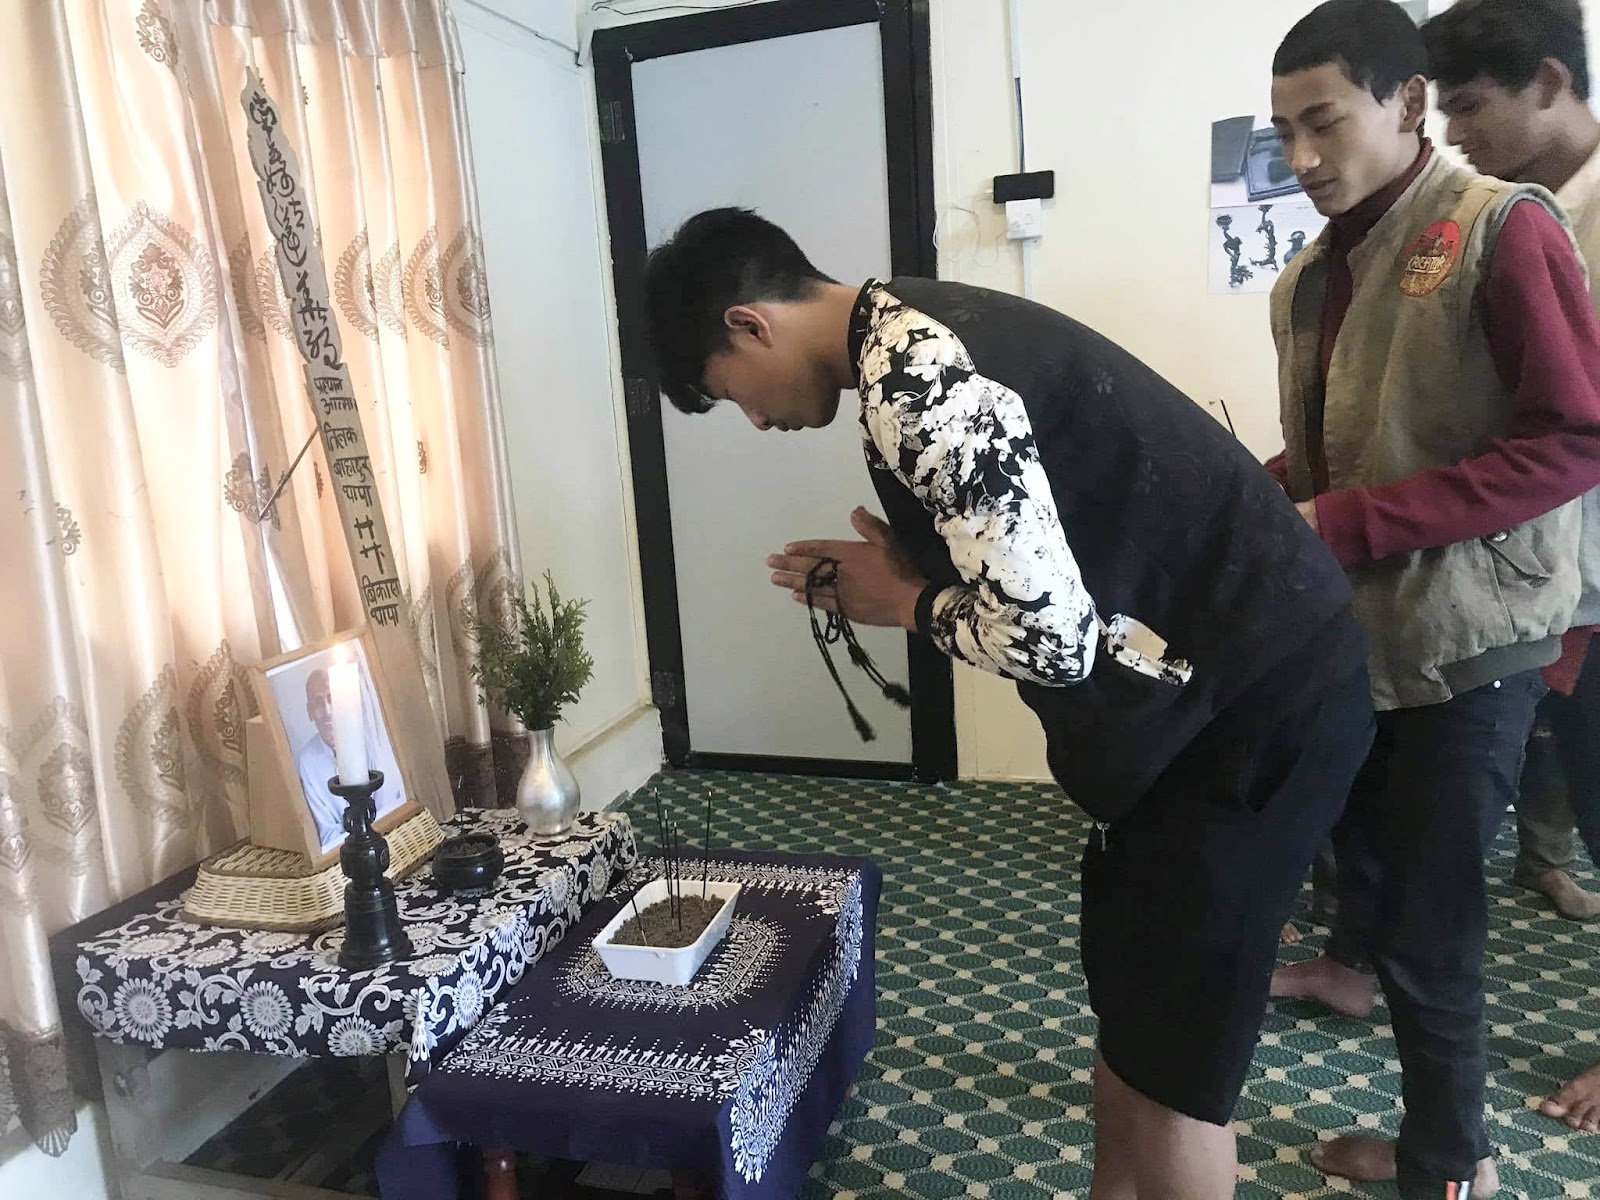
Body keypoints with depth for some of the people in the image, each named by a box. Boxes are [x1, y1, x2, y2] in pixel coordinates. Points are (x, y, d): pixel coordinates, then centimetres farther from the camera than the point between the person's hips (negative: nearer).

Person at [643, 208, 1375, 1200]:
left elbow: (1048, 636, -28)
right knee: (1129, 997, 22)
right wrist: (895, 577, 5)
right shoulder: (920, 336, 9)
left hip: (1260, 698, -10)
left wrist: (909, 606, -10)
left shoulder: (912, 382, -23)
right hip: (1231, 669, 10)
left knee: (1172, 1050, 6)